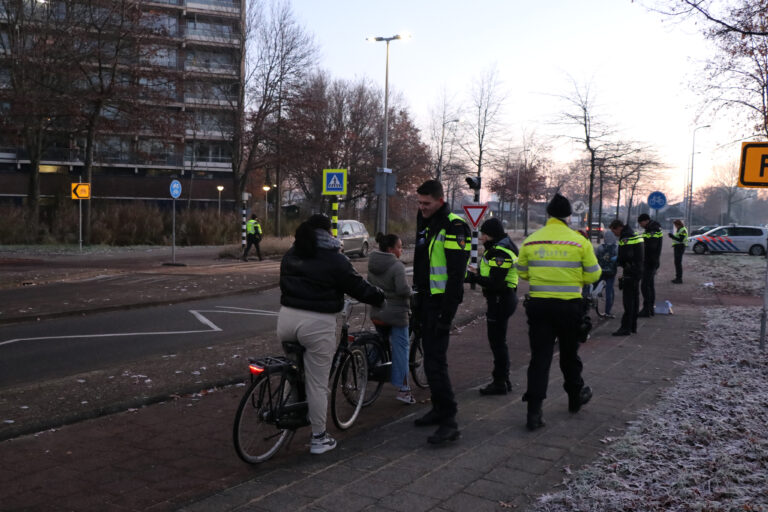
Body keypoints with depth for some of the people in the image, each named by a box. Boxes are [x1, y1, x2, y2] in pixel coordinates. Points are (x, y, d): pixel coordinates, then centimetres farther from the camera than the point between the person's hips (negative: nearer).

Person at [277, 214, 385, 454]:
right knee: (317, 383, 4)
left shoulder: (291, 254, 13)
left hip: (286, 317, 6)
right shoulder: (334, 259, -6)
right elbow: (358, 287, -1)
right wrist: (380, 296, 16)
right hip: (317, 324, -5)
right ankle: (318, 438, 14)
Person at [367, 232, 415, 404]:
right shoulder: (397, 266, -17)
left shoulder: (372, 264, 6)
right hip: (396, 313, -7)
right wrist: (410, 292, -6)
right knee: (400, 347, -1)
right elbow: (403, 289, -26)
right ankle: (403, 388, -2)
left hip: (376, 312, 7)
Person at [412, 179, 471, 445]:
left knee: (435, 361, -13)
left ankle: (449, 422, -10)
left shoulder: (454, 227, -15)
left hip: (442, 301, -10)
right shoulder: (425, 223, 15)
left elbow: (456, 273, -20)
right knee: (431, 357, 16)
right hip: (427, 300, 10)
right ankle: (439, 409, 28)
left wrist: (446, 313, -23)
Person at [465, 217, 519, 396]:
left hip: (501, 300, -11)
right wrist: (478, 272, 8)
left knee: (497, 341, -3)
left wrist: (473, 278, -22)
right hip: (503, 299, 11)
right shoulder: (500, 247, 13)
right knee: (499, 341, 18)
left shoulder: (500, 252, -20)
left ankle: (499, 383, 5)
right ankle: (504, 379, 27)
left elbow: (495, 283, -26)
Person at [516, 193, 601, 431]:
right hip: (570, 305, -1)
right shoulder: (580, 241, -6)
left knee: (539, 357, 4)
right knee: (569, 354, 18)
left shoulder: (530, 241, 0)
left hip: (538, 304, 1)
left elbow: (522, 272, 9)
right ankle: (576, 396, 39)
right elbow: (593, 275, -1)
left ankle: (534, 411, -1)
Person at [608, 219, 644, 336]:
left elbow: (625, 257, -25)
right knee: (635, 299, 15)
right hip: (638, 271, 10)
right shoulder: (635, 235, 14)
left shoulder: (625, 239, -18)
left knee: (628, 300, -7)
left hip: (630, 273, -10)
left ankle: (626, 327, -5)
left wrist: (616, 261, -6)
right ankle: (633, 326, 24)